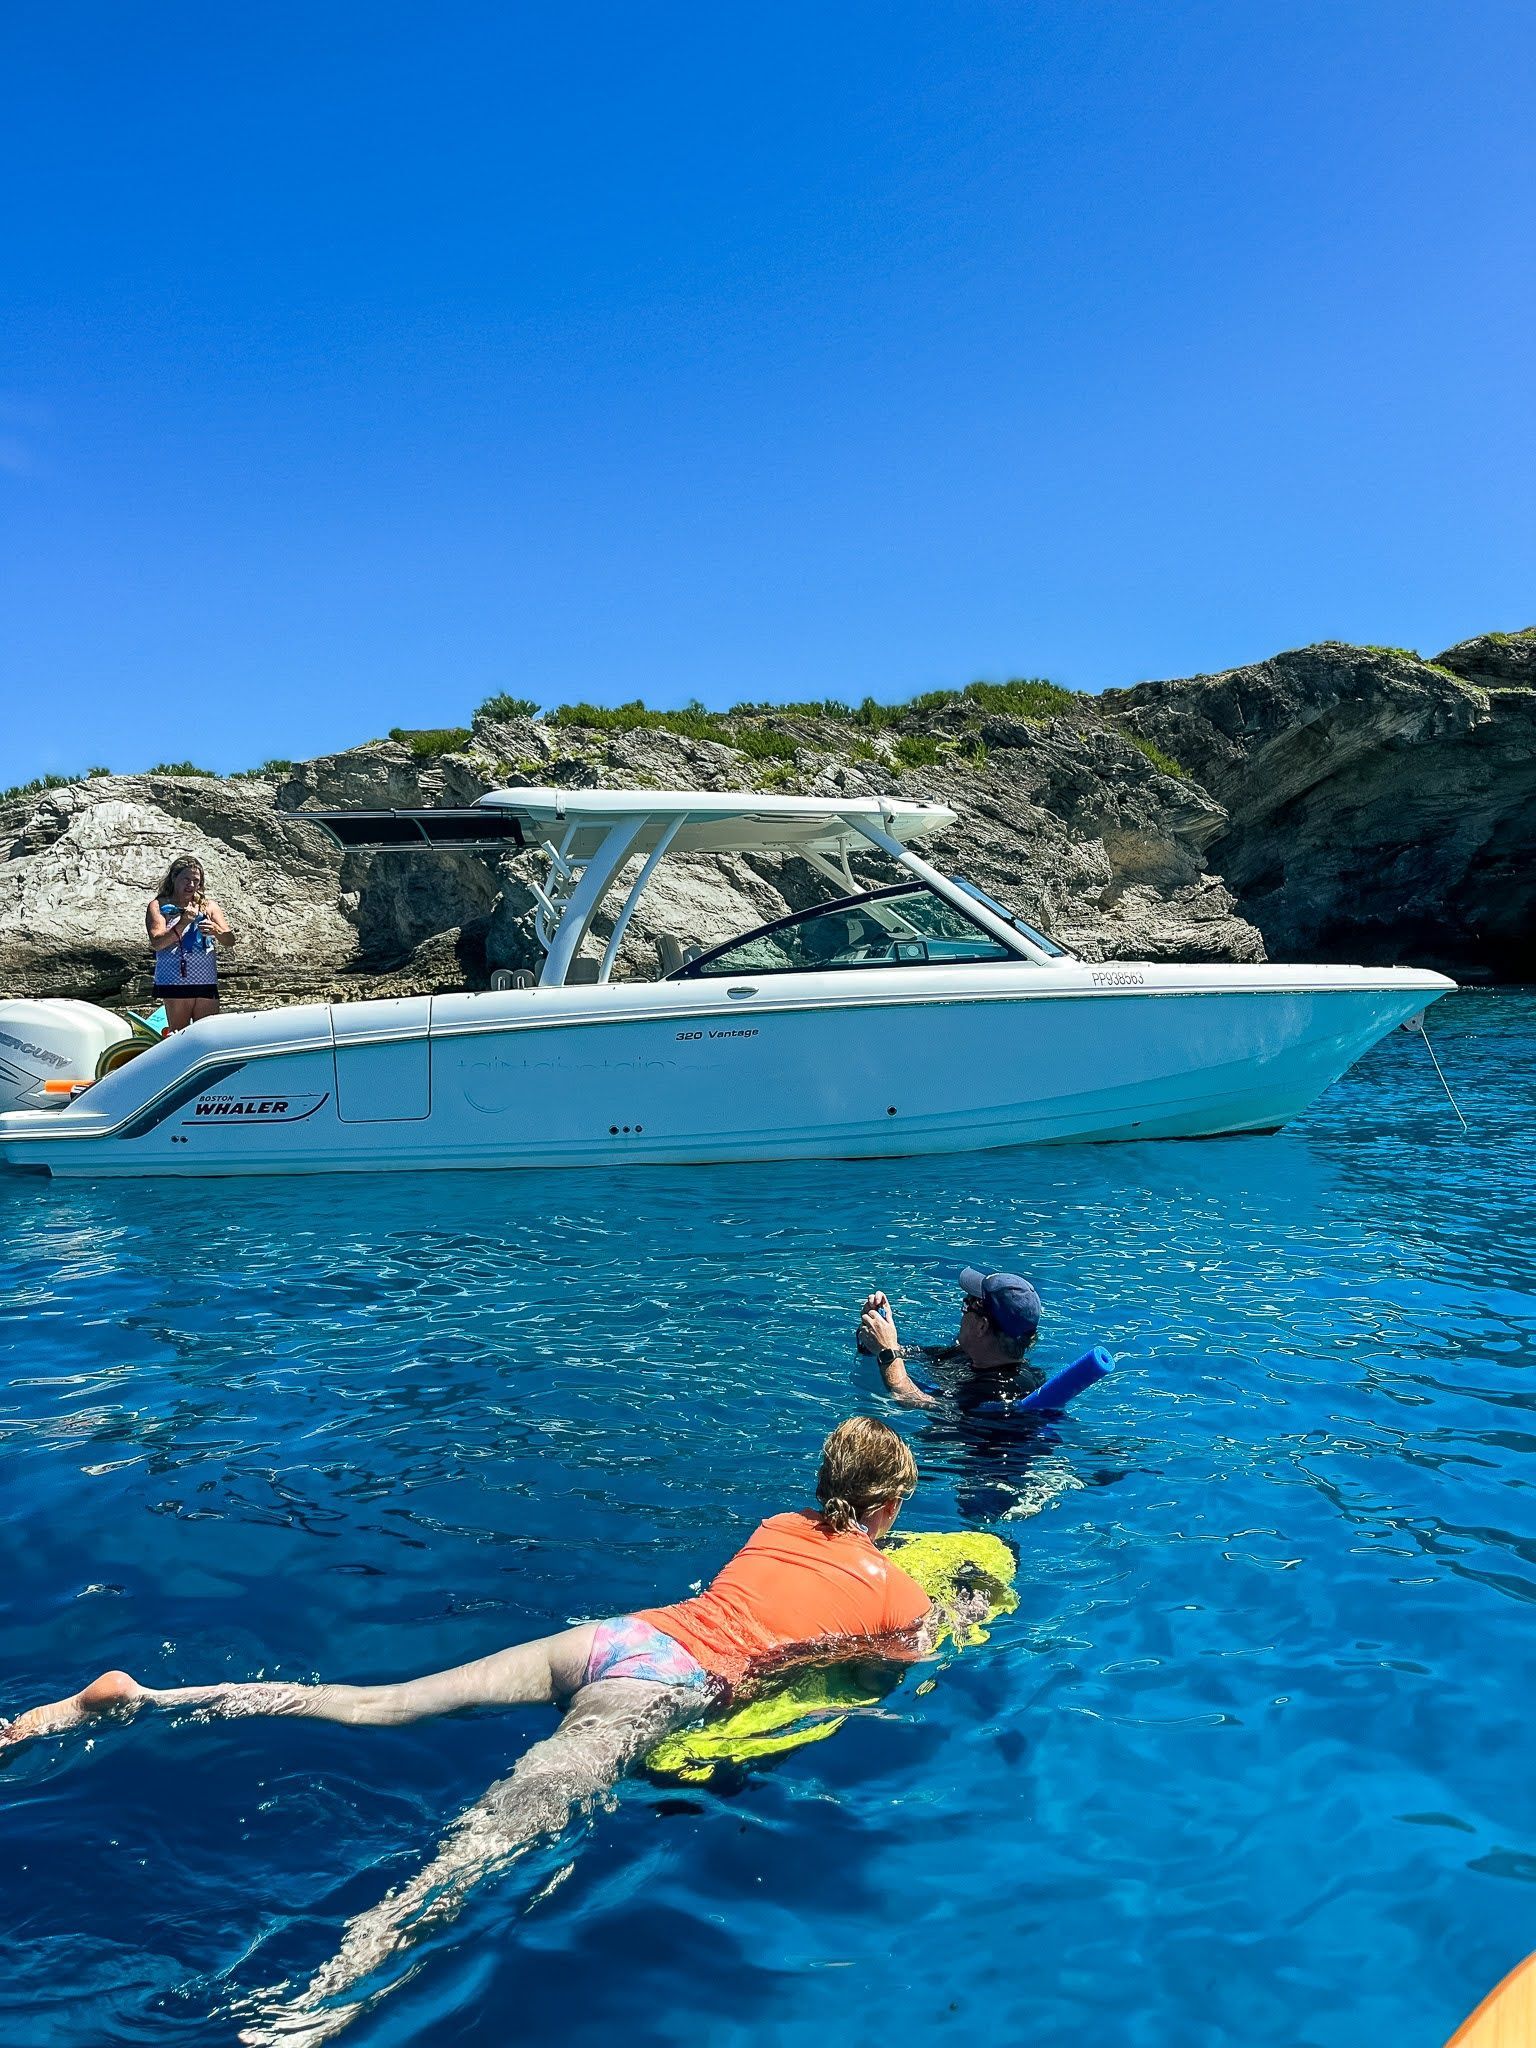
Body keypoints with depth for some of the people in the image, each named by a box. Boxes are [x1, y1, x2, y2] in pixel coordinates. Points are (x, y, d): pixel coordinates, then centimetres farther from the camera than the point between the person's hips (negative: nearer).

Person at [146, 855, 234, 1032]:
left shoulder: (208, 905, 14)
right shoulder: (159, 905, 5)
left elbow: (230, 940, 7)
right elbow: (156, 943, -8)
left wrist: (215, 930, -15)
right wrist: (183, 923, -19)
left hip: (207, 982, 3)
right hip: (175, 982, -3)